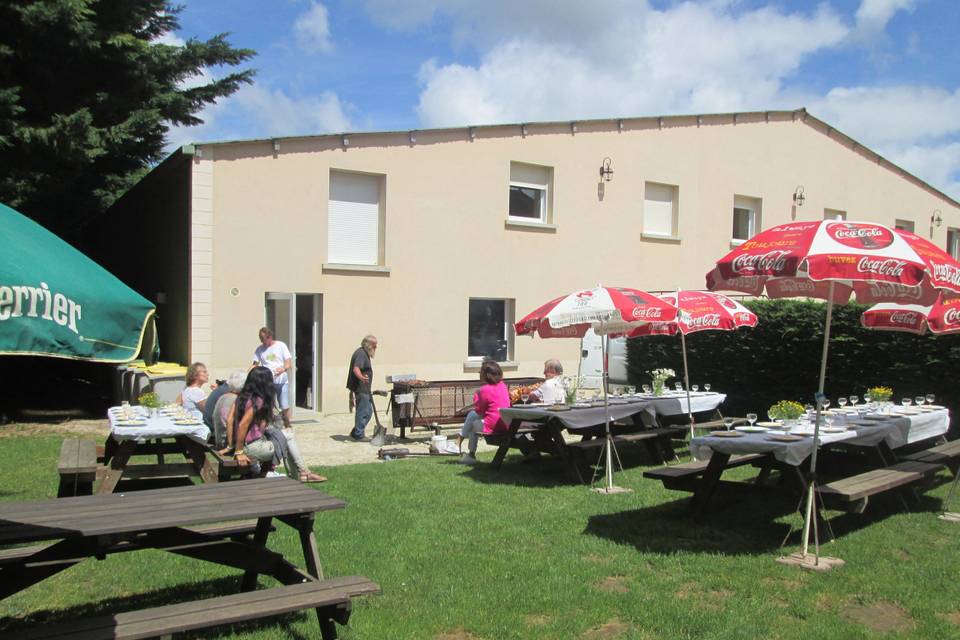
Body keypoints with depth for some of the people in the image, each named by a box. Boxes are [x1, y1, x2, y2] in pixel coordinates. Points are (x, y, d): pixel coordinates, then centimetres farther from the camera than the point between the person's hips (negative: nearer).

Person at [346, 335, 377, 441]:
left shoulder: (365, 353, 18)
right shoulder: (361, 353, -15)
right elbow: (356, 369, -31)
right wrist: (361, 377, -50)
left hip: (364, 389, 11)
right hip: (361, 388, -11)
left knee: (368, 411, 14)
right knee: (363, 412, -7)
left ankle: (355, 433, 20)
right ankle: (358, 435, 0)